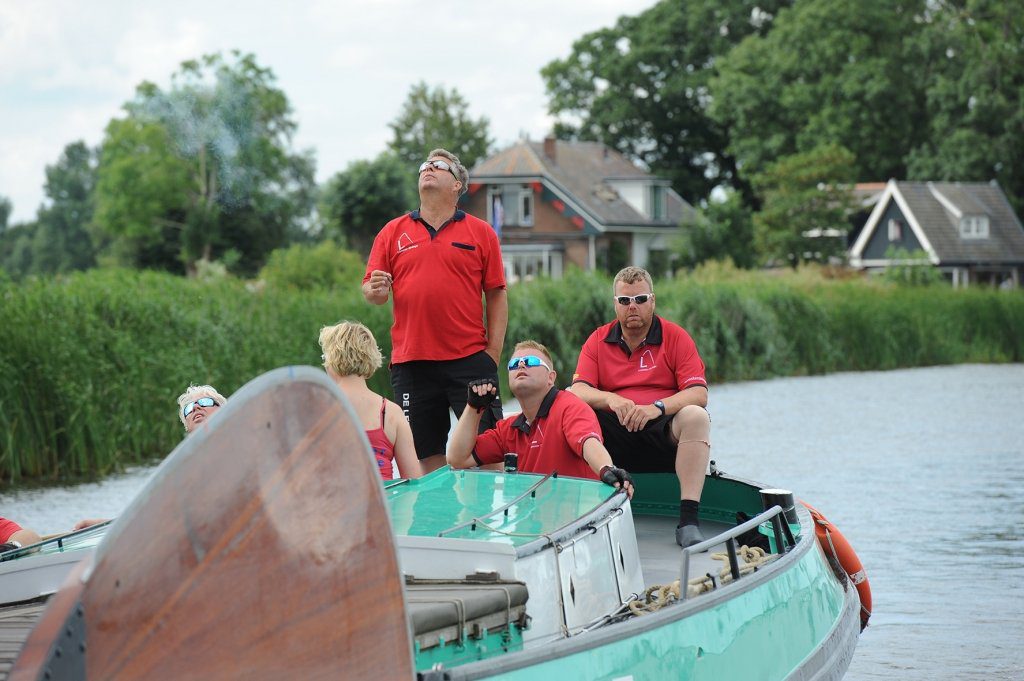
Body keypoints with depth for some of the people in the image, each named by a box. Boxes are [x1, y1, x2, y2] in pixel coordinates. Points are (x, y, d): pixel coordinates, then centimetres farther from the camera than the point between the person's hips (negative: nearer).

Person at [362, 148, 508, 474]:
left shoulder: (481, 233, 8)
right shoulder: (392, 232, 12)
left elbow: (497, 296, 6)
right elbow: (370, 289, 11)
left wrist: (493, 355, -1)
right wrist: (375, 291, -13)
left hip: (470, 360, -1)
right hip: (411, 362, 1)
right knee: (426, 455, 3)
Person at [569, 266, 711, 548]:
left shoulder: (676, 337, 2)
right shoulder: (598, 341, 8)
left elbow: (699, 393, -8)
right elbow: (578, 390, -4)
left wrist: (658, 407, -25)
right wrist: (610, 399, -26)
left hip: (663, 433, -1)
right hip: (614, 433, 2)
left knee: (695, 416, -32)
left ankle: (688, 521, -33)